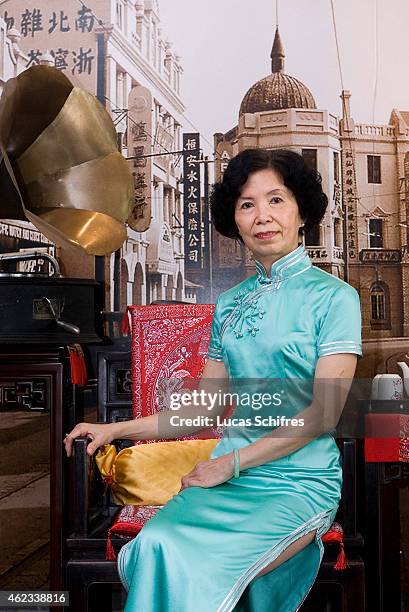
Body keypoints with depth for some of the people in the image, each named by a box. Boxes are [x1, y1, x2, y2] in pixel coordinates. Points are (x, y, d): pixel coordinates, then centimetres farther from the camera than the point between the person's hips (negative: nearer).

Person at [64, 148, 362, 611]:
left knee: (197, 572, -28)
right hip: (229, 474, 4)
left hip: (301, 484, -4)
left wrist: (228, 463, -11)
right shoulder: (229, 304, 13)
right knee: (157, 546, -25)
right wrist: (116, 429, 8)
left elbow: (324, 414, -10)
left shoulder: (333, 296, -4)